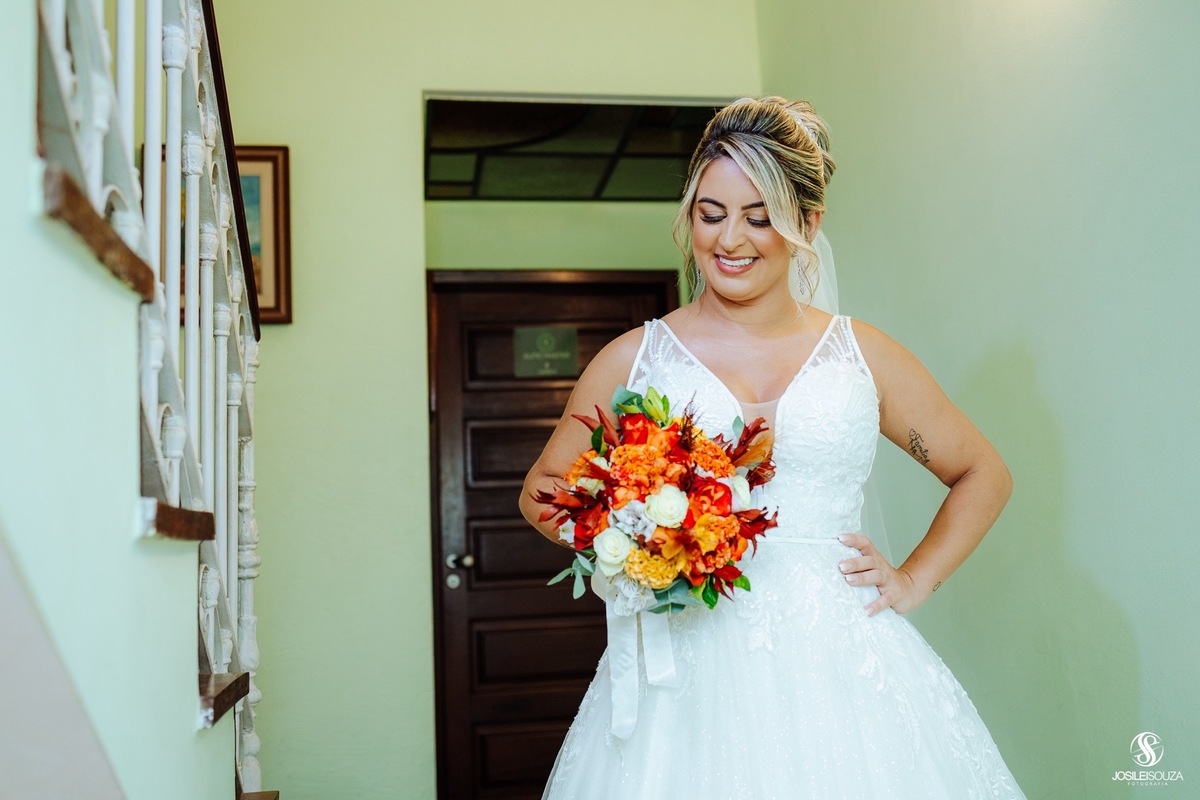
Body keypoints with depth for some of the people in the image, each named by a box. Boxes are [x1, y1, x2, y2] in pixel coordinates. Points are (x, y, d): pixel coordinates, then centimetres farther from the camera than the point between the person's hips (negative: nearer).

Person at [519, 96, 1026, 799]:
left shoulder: (862, 356, 6)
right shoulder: (634, 360, 4)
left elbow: (985, 474, 17)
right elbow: (544, 490, 13)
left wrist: (914, 582, 6)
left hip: (841, 672, 1)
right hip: (688, 679, 0)